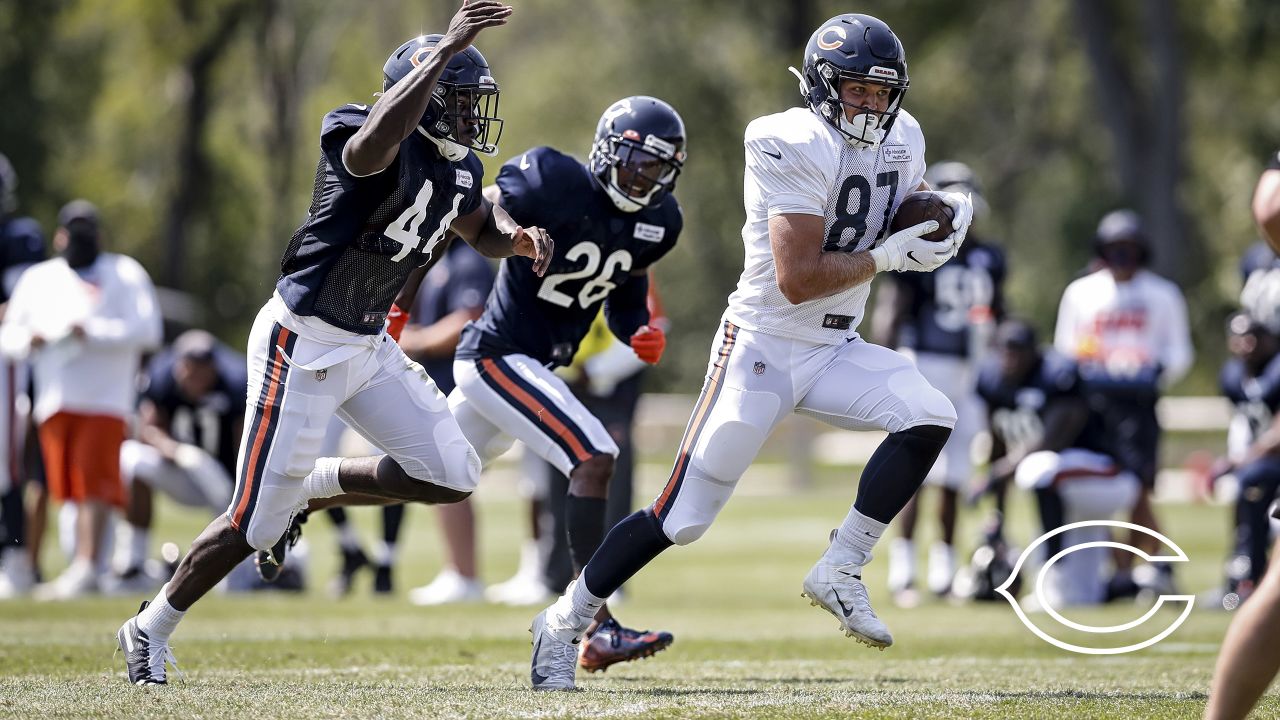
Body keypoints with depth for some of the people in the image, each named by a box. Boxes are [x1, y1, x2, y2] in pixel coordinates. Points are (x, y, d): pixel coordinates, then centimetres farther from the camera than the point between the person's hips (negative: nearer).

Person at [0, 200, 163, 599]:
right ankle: (86, 565, 11)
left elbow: (147, 330, -7)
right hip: (55, 399, 5)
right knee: (70, 487, 4)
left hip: (104, 398, -5)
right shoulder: (38, 279, 17)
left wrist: (94, 333, -17)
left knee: (93, 482, -15)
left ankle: (87, 568, -21)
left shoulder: (125, 275, 4)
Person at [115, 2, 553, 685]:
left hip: (369, 346, 8)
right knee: (256, 523, -5)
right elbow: (373, 146, -48)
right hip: (304, 341, -8)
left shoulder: (459, 166, 5)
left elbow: (480, 226, 25)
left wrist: (520, 239, 1)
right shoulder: (380, 143, -21)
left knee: (451, 476, 1)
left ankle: (310, 487, 21)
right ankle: (149, 630, 16)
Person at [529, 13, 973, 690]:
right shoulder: (798, 147, -20)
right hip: (762, 347, -7)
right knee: (682, 517, -5)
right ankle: (563, 622, 11)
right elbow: (797, 279, -25)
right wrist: (889, 255, -22)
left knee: (930, 416, -18)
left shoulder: (900, 139, 3)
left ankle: (840, 571, -8)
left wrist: (941, 220, -4)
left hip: (833, 351, 7)